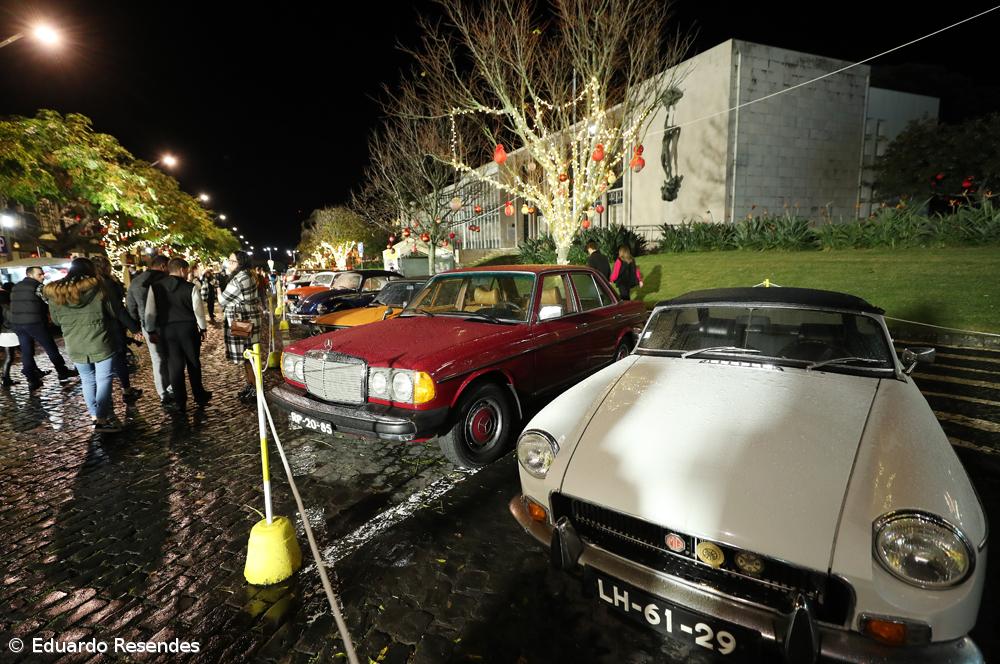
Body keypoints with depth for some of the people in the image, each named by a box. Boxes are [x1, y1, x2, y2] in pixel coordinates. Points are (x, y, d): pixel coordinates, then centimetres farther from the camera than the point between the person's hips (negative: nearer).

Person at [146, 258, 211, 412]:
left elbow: (150, 311, 0)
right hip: (189, 328, -1)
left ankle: (180, 402, 15)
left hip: (167, 330, 2)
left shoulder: (155, 287, -1)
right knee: (193, 363, 12)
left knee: (175, 364, 8)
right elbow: (198, 310, -5)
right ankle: (199, 396, 23)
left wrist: (151, 331, 10)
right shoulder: (191, 287, -8)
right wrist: (203, 328, 7)